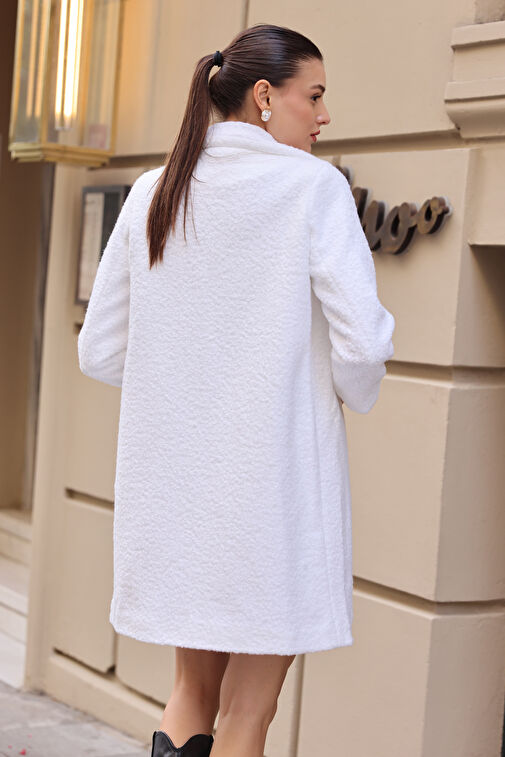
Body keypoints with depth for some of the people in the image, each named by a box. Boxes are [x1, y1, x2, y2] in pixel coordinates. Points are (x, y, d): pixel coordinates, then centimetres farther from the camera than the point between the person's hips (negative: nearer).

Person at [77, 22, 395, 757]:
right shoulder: (314, 187, -8)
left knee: (195, 689, 22)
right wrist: (353, 395, 6)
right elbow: (363, 343, -15)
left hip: (170, 476, 5)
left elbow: (100, 351, 8)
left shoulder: (152, 193, 6)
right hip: (274, 474, -4)